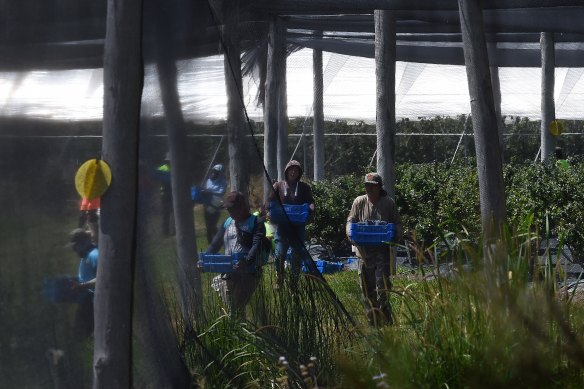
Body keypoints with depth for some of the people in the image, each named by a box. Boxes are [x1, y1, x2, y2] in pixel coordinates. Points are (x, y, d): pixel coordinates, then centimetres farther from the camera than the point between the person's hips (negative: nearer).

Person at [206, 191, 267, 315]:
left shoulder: (256, 223, -2)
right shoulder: (227, 223, 18)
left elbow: (257, 246, -15)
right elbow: (215, 244, 17)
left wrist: (247, 261, -33)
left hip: (249, 272, -6)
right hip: (230, 273, 6)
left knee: (238, 307, -15)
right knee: (230, 307, 2)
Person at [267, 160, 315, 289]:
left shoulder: (304, 187, 11)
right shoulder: (278, 186, 10)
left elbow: (310, 202, 4)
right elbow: (271, 201, 5)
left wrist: (310, 209, -19)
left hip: (298, 226, 1)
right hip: (282, 226, -1)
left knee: (297, 256, 4)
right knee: (279, 254, -8)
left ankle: (294, 283, 14)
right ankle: (279, 282, 5)